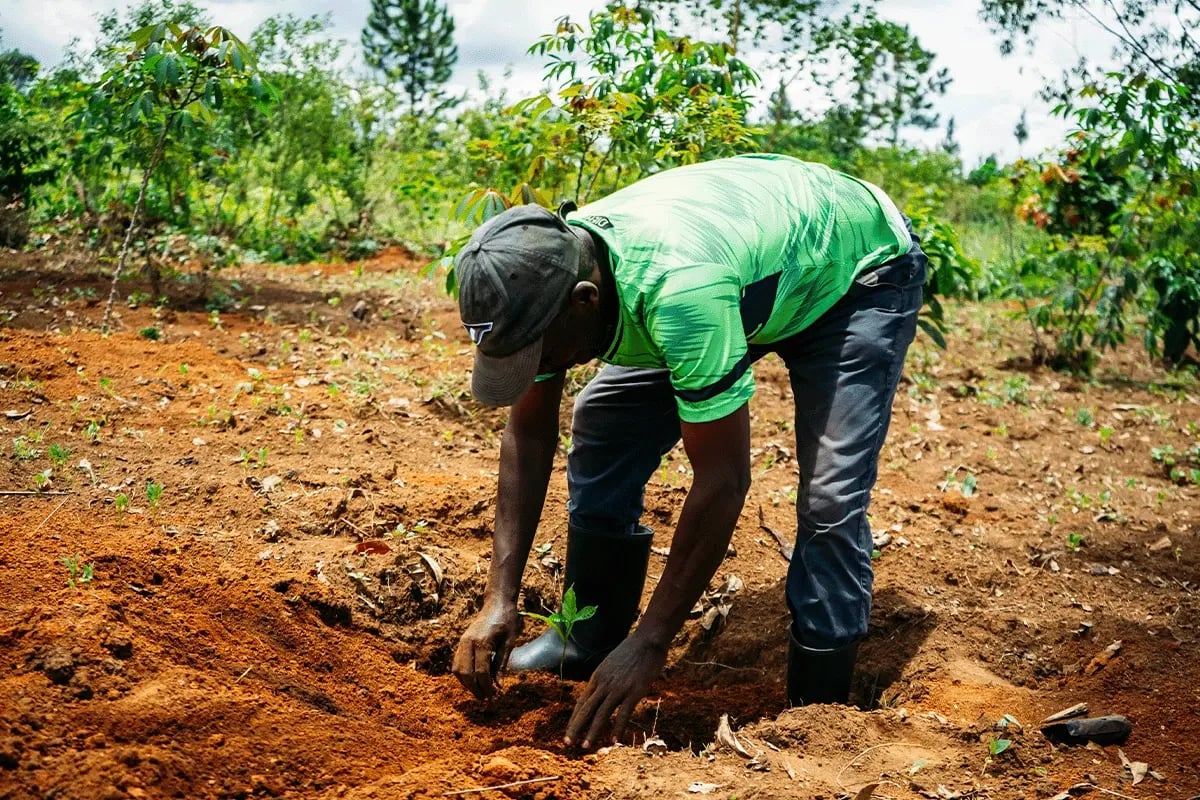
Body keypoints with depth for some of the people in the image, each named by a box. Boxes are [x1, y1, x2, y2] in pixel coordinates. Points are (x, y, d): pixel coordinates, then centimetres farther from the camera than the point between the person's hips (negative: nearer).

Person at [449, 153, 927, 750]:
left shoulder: (678, 288, -44)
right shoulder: (540, 275, -22)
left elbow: (723, 481, -37)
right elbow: (528, 434, -11)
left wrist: (650, 644, -32)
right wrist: (499, 600, -16)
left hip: (858, 270, -7)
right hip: (760, 265, 7)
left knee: (829, 497, -21)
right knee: (602, 429, -3)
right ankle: (589, 644, 12)